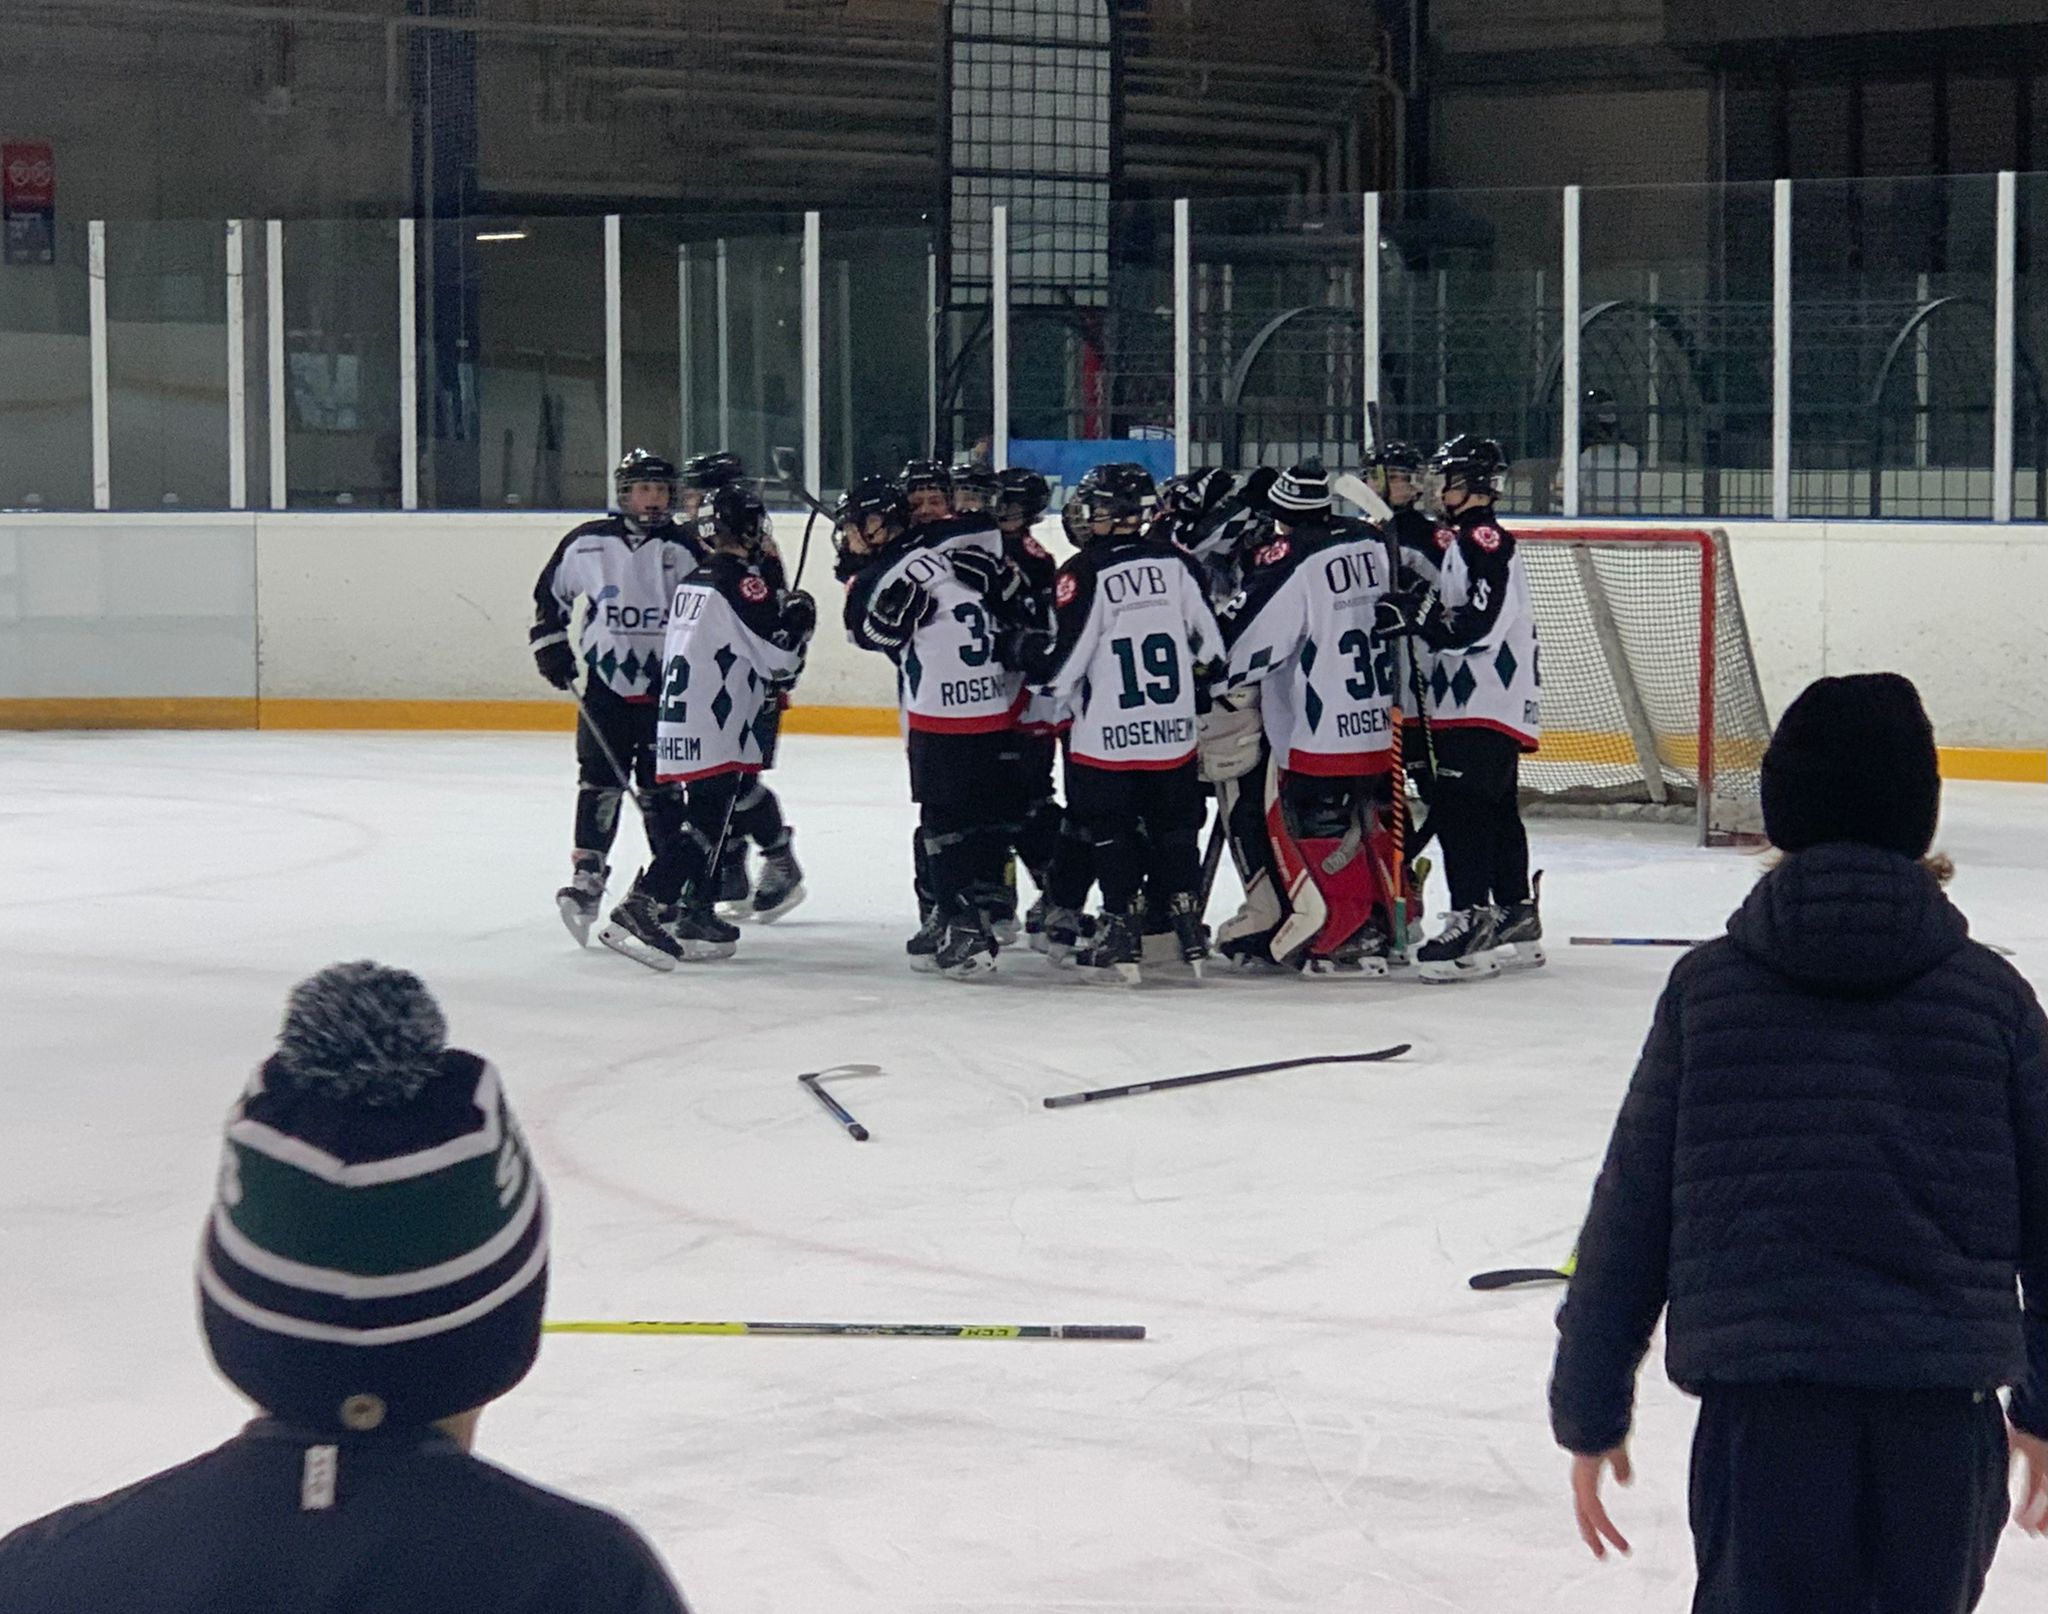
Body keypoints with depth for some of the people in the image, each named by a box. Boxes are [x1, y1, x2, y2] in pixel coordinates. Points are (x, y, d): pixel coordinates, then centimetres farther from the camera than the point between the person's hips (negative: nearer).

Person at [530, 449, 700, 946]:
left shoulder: (683, 549, -2)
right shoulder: (586, 544, -1)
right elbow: (550, 594, 12)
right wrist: (551, 644, 4)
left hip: (665, 685, 0)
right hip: (604, 681, 1)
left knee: (659, 789, 2)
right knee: (599, 783, -2)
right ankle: (587, 877, 2)